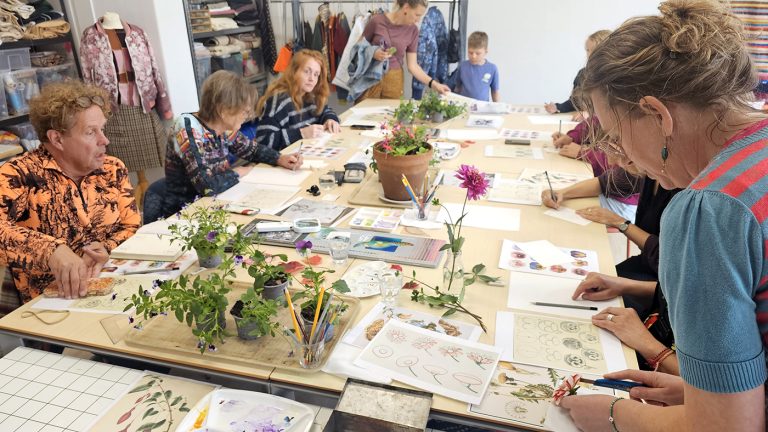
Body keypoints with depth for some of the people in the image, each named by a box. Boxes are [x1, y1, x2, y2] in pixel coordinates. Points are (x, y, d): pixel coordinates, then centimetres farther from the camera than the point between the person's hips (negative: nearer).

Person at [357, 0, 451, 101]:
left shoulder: (413, 30, -2)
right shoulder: (377, 21, -10)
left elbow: (412, 65, -1)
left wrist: (433, 83, -10)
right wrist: (373, 53, -20)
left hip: (394, 81, 2)